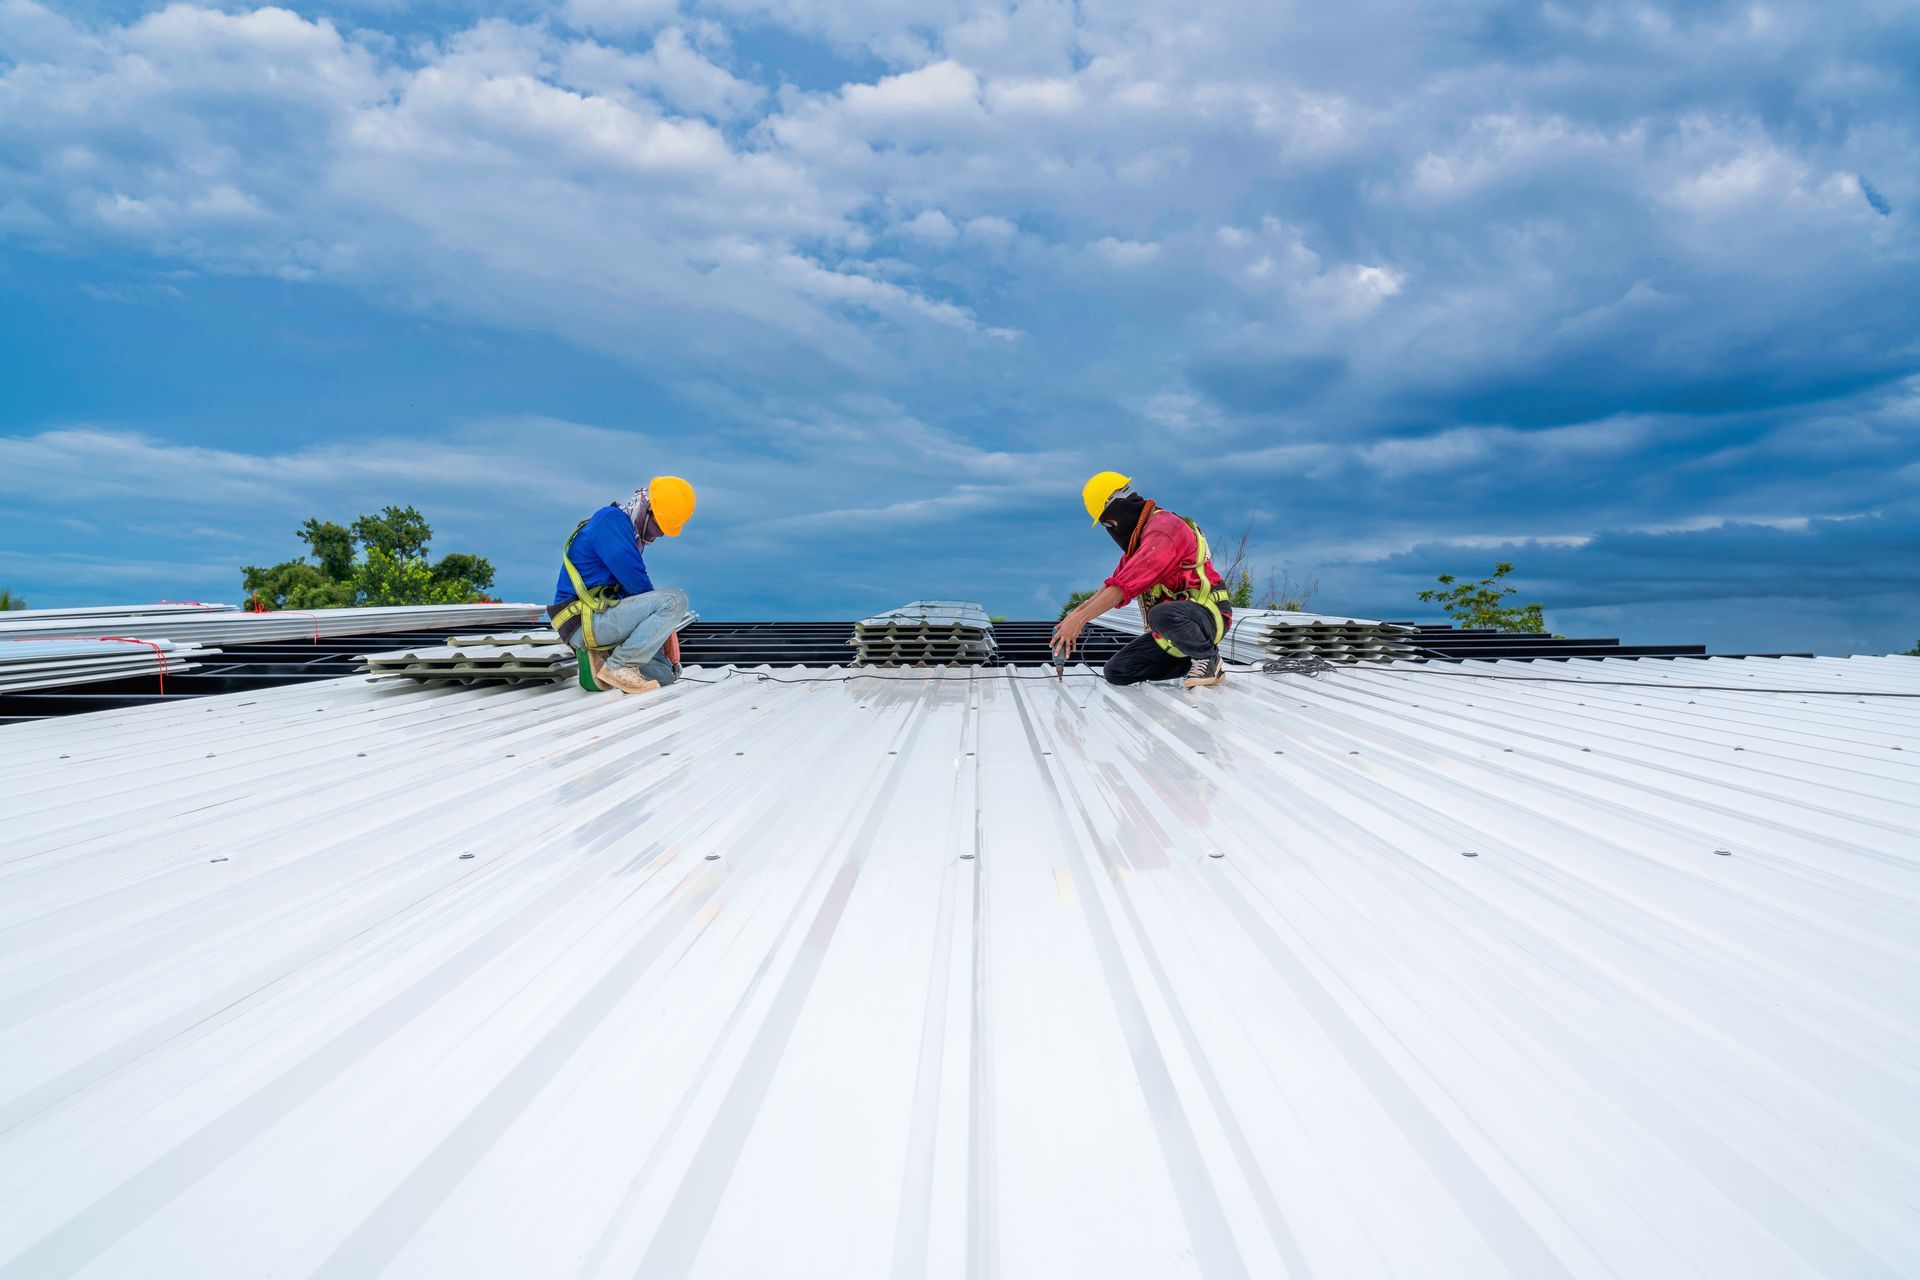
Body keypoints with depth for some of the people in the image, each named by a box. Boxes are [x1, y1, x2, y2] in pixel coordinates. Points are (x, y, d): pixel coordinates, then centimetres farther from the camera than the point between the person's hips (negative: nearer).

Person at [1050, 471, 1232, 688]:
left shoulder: (1162, 529, -18)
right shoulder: (1139, 535, 15)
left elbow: (1125, 584, -25)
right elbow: (1116, 580, 18)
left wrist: (1079, 618, -24)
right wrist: (1077, 614, 6)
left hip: (1208, 615, -9)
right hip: (1175, 623, 9)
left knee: (1162, 615, -42)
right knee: (1116, 671, 0)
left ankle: (1209, 657, -13)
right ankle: (1192, 663, 5)